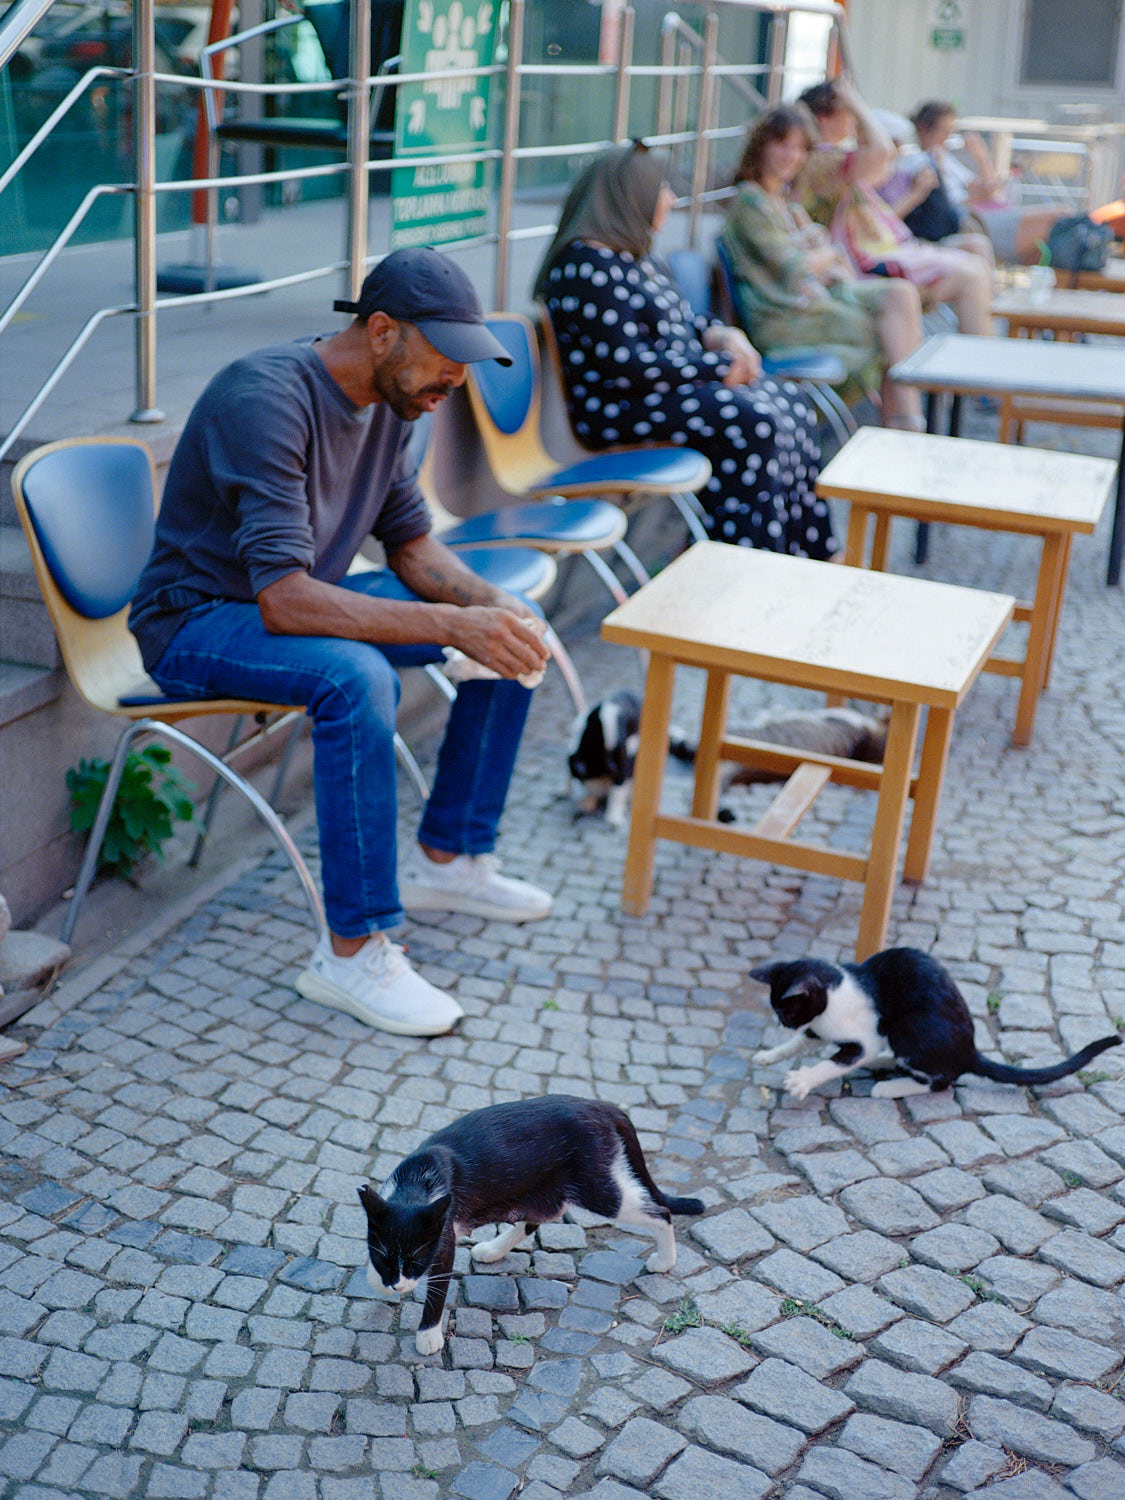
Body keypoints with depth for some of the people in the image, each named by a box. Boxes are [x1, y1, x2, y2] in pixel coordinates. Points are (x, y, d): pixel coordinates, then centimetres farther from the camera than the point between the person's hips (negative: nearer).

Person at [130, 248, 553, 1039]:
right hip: (198, 619, -8)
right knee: (357, 677, -38)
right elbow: (283, 600, -36)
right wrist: (452, 625, -41)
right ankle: (353, 952, -27)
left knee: (515, 627, 0)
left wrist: (488, 602, -15)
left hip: (306, 597, 9)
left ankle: (448, 858, 9)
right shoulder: (267, 400, -29)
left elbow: (411, 541, 6)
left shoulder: (391, 397, -1)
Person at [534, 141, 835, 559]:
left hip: (669, 383, 11)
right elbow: (625, 365, -24)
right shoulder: (589, 267, -18)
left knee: (788, 402, 3)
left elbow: (680, 321, 25)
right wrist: (719, 368, -17)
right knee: (753, 423, -23)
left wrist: (719, 336, 1)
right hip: (619, 408, -11)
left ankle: (804, 553, 5)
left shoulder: (631, 255, 15)